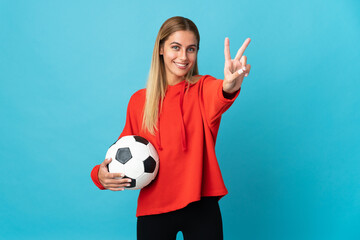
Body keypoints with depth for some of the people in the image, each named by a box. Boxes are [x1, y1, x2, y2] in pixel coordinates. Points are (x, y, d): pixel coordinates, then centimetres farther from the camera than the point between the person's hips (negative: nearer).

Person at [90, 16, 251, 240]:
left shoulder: (203, 88, -3)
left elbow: (216, 98, -28)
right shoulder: (138, 101, 3)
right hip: (153, 208, 2)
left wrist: (229, 87, -52)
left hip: (201, 206, -1)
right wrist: (101, 174, -8)